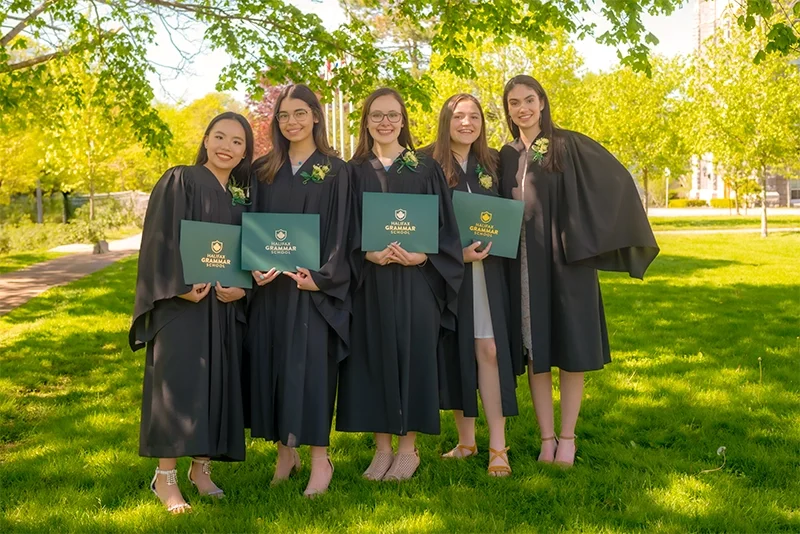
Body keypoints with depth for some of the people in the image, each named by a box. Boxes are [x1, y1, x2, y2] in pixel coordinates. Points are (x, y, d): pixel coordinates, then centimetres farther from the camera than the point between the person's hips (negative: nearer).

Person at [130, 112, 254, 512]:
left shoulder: (242, 195, 14)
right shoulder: (179, 182, -2)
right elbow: (161, 239, -10)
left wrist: (242, 286, -5)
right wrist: (180, 285, -21)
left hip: (226, 306, 6)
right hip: (182, 300, -5)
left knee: (219, 382, 6)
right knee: (178, 381, -8)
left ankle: (202, 468, 18)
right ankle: (165, 477, -2)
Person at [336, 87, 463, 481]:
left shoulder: (426, 169, 6)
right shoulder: (354, 171, 8)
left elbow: (444, 226, 3)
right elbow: (345, 231, 2)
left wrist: (420, 256, -15)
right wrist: (370, 255, -17)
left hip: (415, 279, -1)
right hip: (369, 279, 1)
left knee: (412, 354, 0)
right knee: (374, 355, 2)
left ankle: (408, 446, 12)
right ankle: (382, 446, 13)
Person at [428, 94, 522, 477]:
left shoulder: (493, 163, 8)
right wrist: (456, 250, -15)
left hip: (487, 269, 1)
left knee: (488, 349, -6)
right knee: (454, 350, 4)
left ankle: (498, 445, -3)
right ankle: (466, 439, 17)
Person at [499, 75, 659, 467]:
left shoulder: (570, 146, -3)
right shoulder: (507, 156, 11)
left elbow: (617, 179, -6)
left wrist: (588, 239, -9)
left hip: (565, 261, -4)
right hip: (524, 266, 4)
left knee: (570, 349, 1)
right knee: (535, 351, 5)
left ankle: (568, 438, 11)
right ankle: (547, 438, 13)